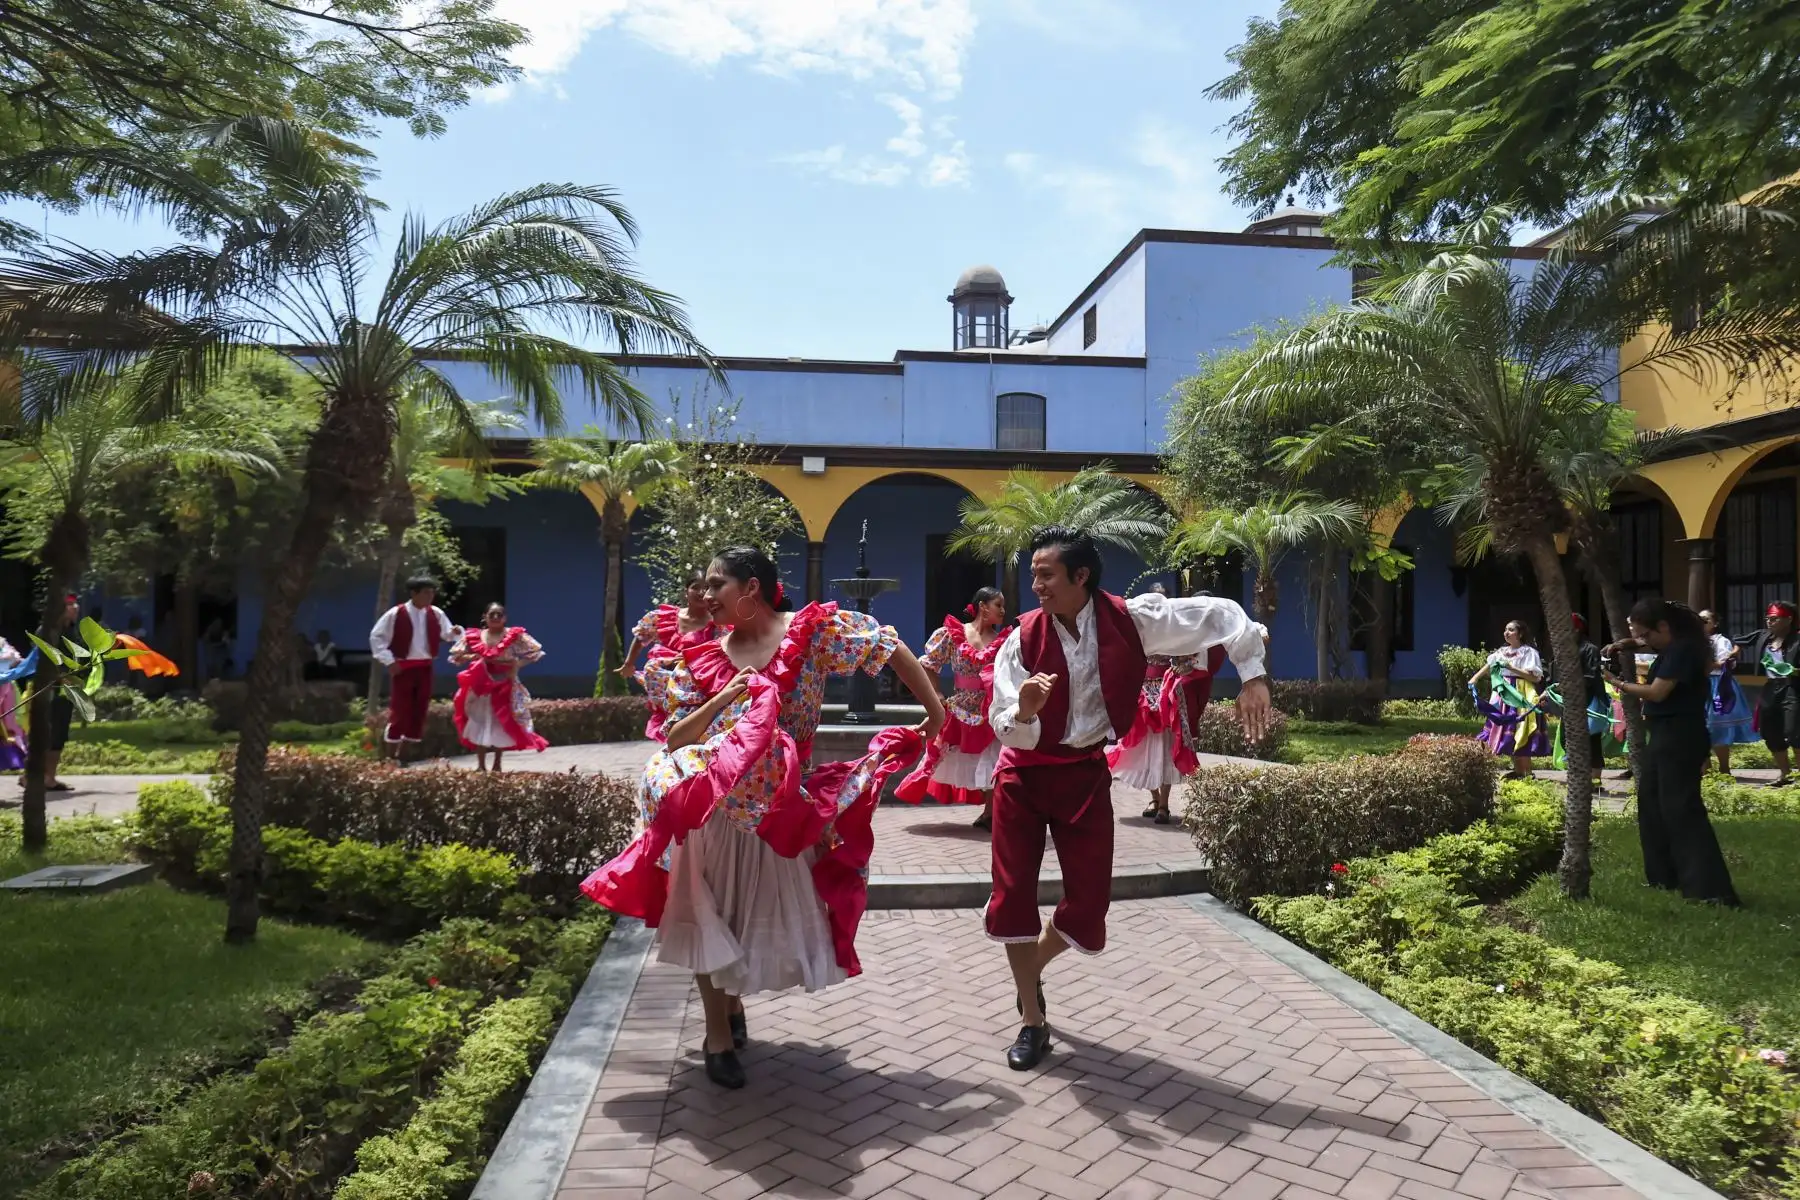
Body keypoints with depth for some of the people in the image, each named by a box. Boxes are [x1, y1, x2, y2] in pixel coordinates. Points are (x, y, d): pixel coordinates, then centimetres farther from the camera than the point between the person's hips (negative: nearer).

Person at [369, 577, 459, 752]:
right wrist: (389, 661, -9)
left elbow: (447, 634, 11)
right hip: (404, 667, -4)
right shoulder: (396, 614, -9)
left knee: (420, 708, 9)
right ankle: (392, 751, 6)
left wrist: (455, 632, -14)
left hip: (425, 667, 5)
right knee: (400, 708, -3)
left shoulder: (436, 613, 3)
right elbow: (376, 636, -4)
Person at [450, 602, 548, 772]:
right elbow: (457, 656, 7)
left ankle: (497, 764, 17)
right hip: (480, 688, 2)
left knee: (503, 725, 3)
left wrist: (515, 663, -15)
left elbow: (533, 653, -3)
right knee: (479, 724, 2)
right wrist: (473, 657, -12)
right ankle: (481, 765, 9)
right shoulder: (474, 636, 3)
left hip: (505, 687, -1)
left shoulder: (515, 636, -4)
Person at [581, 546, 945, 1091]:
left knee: (766, 914, 12)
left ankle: (733, 998, 42)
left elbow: (889, 647, -4)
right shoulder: (704, 658, 2)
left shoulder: (811, 630, -6)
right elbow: (674, 739, 0)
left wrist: (935, 713, -9)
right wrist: (723, 698, -15)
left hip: (777, 809, -1)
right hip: (709, 808, 1)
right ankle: (720, 1035, 25)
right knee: (708, 918, 7)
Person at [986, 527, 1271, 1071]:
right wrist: (1024, 711, -42)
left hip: (1086, 771, 1)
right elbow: (1004, 728, -20)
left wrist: (1253, 677, -15)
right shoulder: (1024, 637, -18)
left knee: (1088, 900, 3)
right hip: (1024, 772, -1)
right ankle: (1033, 1021, 16)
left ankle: (1031, 972, 35)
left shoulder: (1130, 619, -17)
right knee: (1012, 894, -2)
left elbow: (1221, 614, -9)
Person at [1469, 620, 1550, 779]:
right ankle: (1518, 770, 19)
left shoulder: (1529, 652, -6)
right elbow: (1489, 666, 9)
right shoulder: (1502, 651, 14)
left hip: (1520, 697, -7)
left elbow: (1536, 677, -12)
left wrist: (1512, 668, -16)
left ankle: (1527, 773, 1)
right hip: (1504, 695, 7)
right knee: (1507, 733, 9)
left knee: (1520, 735, -8)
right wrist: (1475, 678, -5)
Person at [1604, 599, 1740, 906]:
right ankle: (1664, 876, 25)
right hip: (1666, 735, 11)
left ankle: (1712, 890, -9)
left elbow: (1657, 692, -21)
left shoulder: (1683, 648, -20)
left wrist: (1619, 684, -7)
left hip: (1680, 738, -11)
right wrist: (1626, 644, 11)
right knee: (1650, 800, 17)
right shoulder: (1672, 645, 10)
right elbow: (1647, 644, 32)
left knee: (1680, 809, -10)